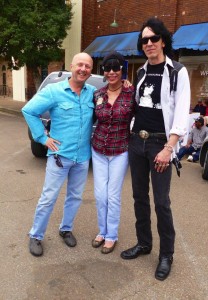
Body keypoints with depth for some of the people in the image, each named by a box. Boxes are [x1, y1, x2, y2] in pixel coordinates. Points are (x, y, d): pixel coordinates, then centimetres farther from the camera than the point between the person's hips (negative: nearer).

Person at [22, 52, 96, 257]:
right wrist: (42, 138, -10)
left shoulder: (93, 93, 2)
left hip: (83, 156, 4)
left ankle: (66, 229, 37)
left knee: (75, 197, 16)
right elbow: (28, 111, -7)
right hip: (59, 155, -4)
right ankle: (35, 236, 22)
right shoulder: (54, 91, -8)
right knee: (48, 198, 4)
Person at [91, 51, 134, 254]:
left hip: (120, 152, -3)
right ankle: (102, 231, 32)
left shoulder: (131, 93, -9)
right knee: (100, 195, 10)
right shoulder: (97, 94, 1)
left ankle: (111, 236, 26)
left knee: (113, 196, 5)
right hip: (98, 150, 3)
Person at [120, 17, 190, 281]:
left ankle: (166, 254, 18)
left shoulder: (177, 72, -5)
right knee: (139, 196, 12)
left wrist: (168, 148, -18)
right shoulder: (142, 72, 12)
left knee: (161, 202, 0)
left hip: (159, 143, -5)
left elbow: (181, 114, -12)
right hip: (136, 141, 6)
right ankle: (143, 243, 30)